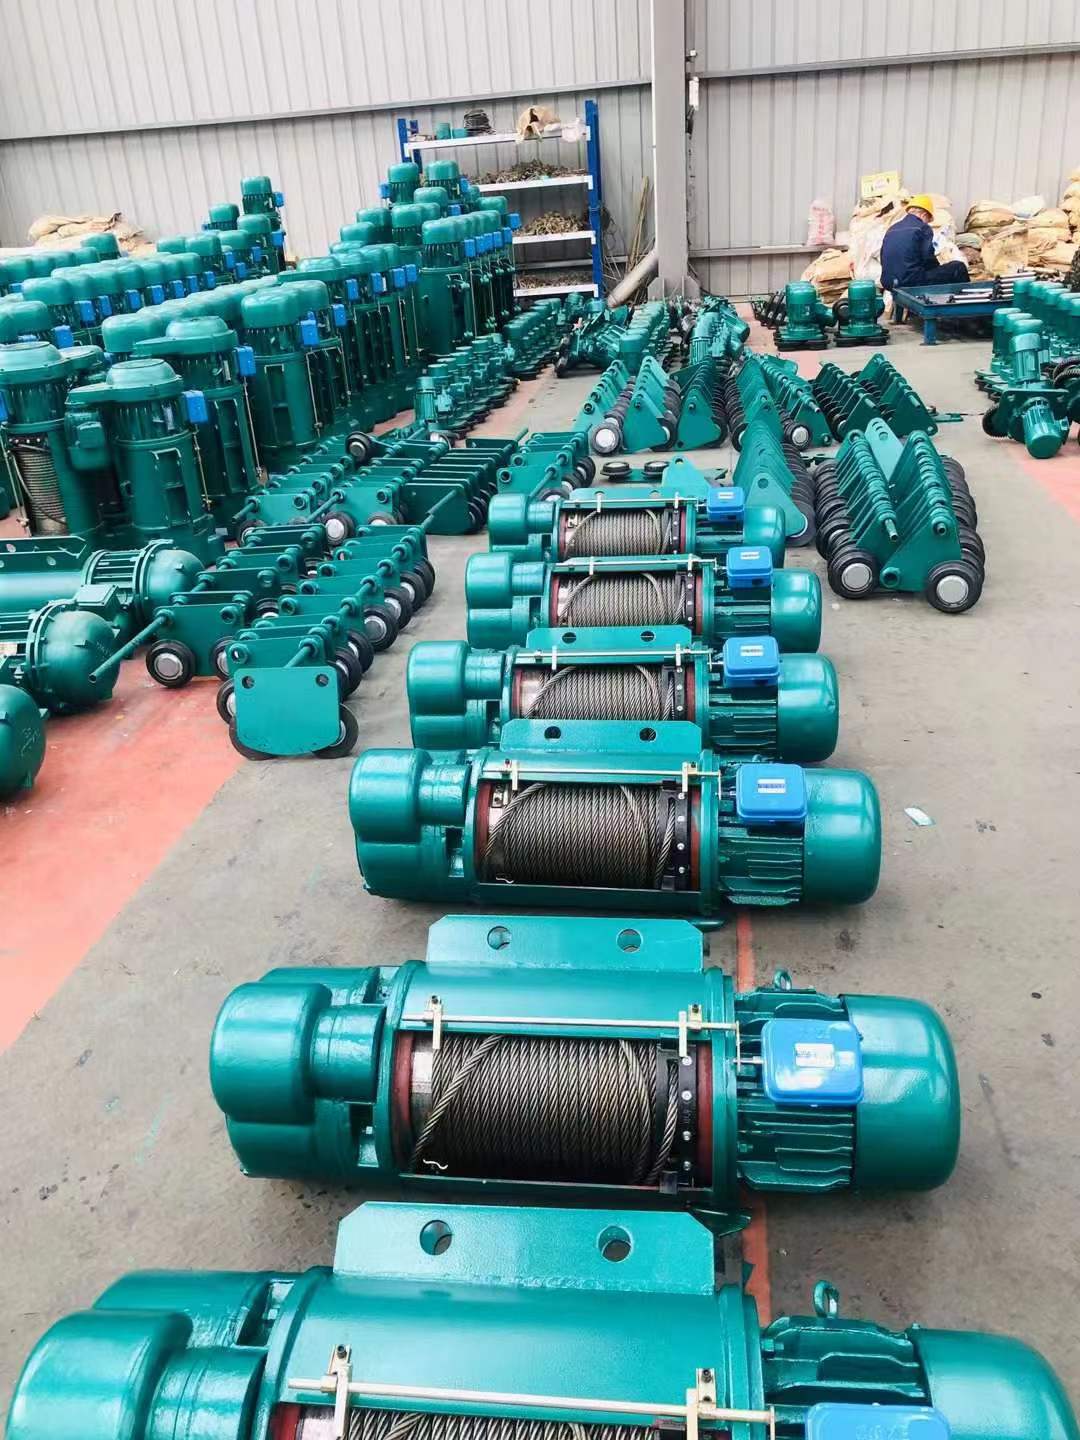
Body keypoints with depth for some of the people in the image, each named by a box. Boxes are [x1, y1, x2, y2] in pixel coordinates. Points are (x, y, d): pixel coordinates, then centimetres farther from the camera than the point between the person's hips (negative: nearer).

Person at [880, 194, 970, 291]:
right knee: (958, 267, 4)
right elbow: (929, 260, -10)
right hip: (912, 282, -8)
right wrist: (939, 268, 11)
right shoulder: (923, 228, -5)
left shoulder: (891, 229, 16)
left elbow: (884, 261, 18)